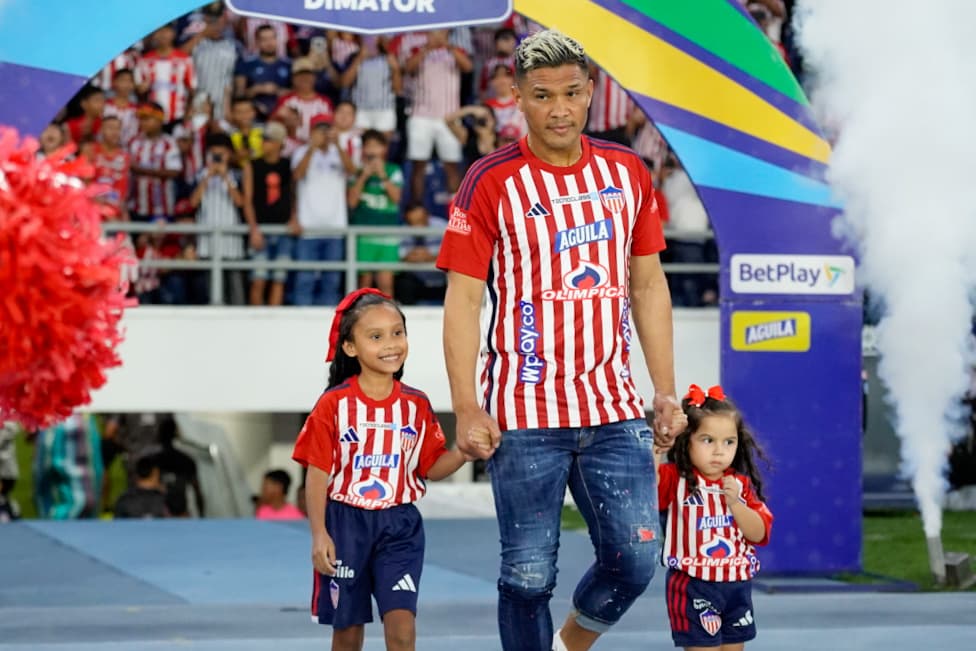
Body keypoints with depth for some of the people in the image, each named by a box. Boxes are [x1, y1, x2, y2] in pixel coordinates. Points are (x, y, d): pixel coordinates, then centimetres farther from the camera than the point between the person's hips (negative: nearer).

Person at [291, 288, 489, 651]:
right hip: (346, 524, -1)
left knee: (401, 621, -13)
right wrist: (319, 534, -11)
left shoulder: (416, 406, 3)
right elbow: (318, 474, -5)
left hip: (400, 526, 1)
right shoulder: (335, 403, -5)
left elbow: (431, 468, 8)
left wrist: (464, 451, -12)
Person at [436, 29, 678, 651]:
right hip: (524, 416, -4)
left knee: (635, 559, 1)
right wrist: (467, 409, -12)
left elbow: (648, 285, 14)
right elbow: (463, 300, -6)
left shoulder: (627, 172, 8)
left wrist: (666, 390, 9)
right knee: (529, 574, 0)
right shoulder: (491, 181, -5)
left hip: (614, 409, 4)